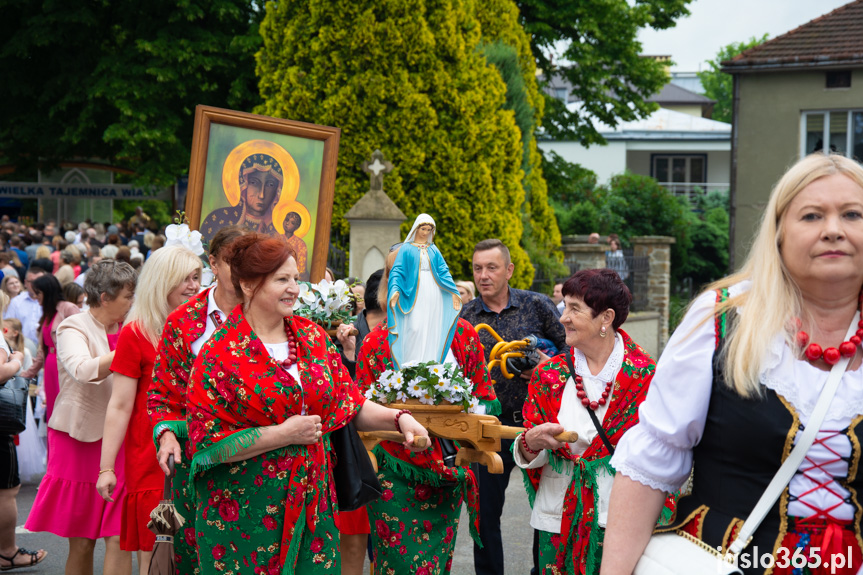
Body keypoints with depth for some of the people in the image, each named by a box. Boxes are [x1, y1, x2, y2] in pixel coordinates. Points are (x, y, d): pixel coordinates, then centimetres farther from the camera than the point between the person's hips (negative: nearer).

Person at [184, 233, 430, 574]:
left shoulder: (313, 337, 8)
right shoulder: (220, 354, -9)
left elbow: (349, 405, 13)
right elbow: (208, 443, -14)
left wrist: (399, 418, -3)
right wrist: (285, 434, -16)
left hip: (312, 504, 5)